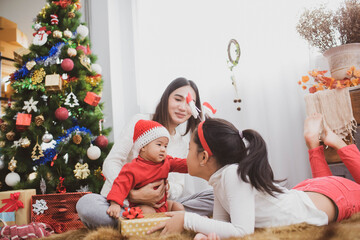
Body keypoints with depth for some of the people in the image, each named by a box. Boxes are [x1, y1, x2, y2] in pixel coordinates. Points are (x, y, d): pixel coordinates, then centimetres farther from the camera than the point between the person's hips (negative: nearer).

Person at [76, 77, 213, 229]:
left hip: (156, 203, 4)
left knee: (212, 196, -13)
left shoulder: (185, 139, 7)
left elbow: (178, 185, 5)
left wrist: (169, 190, -22)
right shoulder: (140, 122, -7)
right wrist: (133, 194, -30)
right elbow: (110, 163, -13)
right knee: (85, 204, -35)